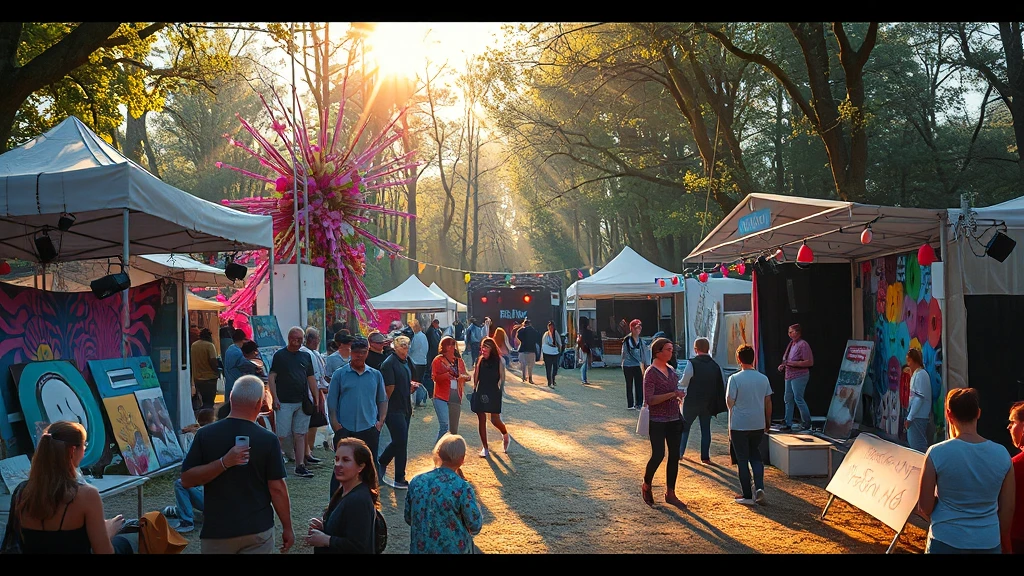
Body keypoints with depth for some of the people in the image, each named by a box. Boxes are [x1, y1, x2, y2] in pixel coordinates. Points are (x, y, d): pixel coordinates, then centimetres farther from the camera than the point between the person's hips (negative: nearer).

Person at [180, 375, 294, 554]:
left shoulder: (205, 435, -5)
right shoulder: (268, 439, -10)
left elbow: (186, 480, -7)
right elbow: (277, 488, -8)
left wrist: (223, 463, -15)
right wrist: (287, 528, 2)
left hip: (216, 531, 1)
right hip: (258, 530, -1)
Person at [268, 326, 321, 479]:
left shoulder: (306, 356, 13)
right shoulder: (279, 355, 0)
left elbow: (311, 379, 16)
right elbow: (272, 377, -3)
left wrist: (316, 399, 10)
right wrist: (275, 398, -11)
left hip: (302, 402, 4)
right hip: (284, 403, -4)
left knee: (300, 435, 6)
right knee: (281, 436, -6)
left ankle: (300, 466, 9)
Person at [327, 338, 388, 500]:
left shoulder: (375, 375, 9)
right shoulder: (340, 374, 2)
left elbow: (383, 400, 15)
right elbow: (331, 401, 1)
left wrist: (381, 421, 3)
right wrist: (335, 424, -6)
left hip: (369, 430, 2)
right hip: (345, 430, -2)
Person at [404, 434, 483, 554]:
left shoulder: (416, 481, -5)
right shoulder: (462, 488, -18)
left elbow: (408, 519, 6)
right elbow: (475, 527, -10)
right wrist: (477, 508, 9)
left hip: (419, 549, 5)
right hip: (452, 550, -5)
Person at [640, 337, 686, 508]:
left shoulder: (671, 370, 10)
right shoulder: (651, 373, -12)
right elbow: (650, 400, -21)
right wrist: (672, 394, -24)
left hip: (674, 420, 7)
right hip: (658, 422, -7)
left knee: (674, 457, 7)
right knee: (658, 455, -8)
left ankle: (670, 493, 17)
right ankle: (646, 485, 18)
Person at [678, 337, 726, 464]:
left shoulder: (692, 363, -17)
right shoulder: (716, 366, -1)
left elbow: (683, 382, -12)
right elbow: (722, 385, 4)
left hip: (692, 401, -3)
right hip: (708, 403, 4)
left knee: (685, 427, 13)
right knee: (706, 429, 12)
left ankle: (679, 453, 15)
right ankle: (705, 457, 12)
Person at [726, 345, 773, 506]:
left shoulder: (735, 379, -12)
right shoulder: (763, 378, 2)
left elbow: (730, 402, -11)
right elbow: (768, 402, 8)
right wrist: (768, 422, 19)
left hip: (739, 425, -4)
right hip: (758, 425, 4)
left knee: (742, 460, 5)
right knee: (756, 457, 18)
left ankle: (747, 496, 8)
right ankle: (759, 488, 2)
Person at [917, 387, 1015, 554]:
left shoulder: (937, 454, -14)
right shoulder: (1002, 455, -5)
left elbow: (924, 508, -8)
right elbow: (1007, 509, 2)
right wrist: (1000, 544, 16)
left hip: (946, 542, -3)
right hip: (989, 543, 3)